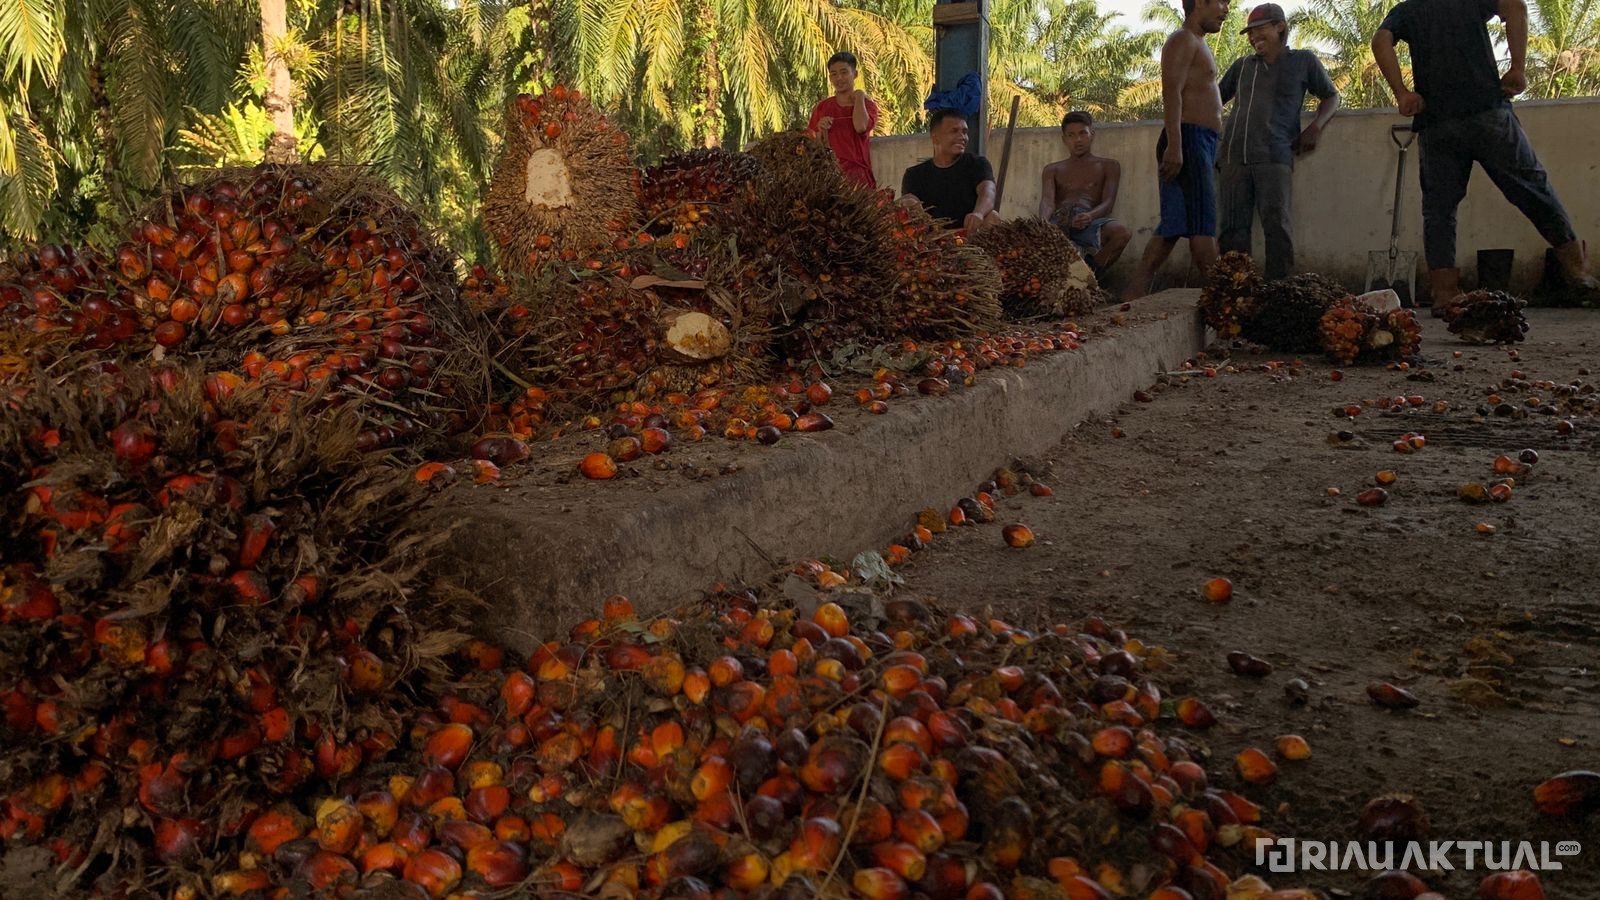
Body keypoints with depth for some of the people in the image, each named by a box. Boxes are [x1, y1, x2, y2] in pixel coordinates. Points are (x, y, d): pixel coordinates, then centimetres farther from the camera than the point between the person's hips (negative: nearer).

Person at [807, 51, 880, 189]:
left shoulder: (866, 104, 7)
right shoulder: (822, 107, 11)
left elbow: (861, 127, -16)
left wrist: (859, 97, -2)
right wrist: (820, 131, -7)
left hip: (857, 173, -1)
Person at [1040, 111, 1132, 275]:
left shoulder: (1108, 166, 24)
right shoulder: (1053, 170, 29)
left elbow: (1108, 202, 8)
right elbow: (1047, 200, 9)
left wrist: (1090, 216, -18)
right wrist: (1043, 222, -18)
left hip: (1089, 222, 0)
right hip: (1057, 222, 0)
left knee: (1121, 232, -35)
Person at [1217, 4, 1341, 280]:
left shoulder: (1303, 61, 13)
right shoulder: (1242, 66, 21)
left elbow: (1331, 97, 19)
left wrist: (1316, 126, 1)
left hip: (1275, 157, -3)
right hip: (1235, 157, 3)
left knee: (1276, 223, -11)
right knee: (1233, 227, -2)